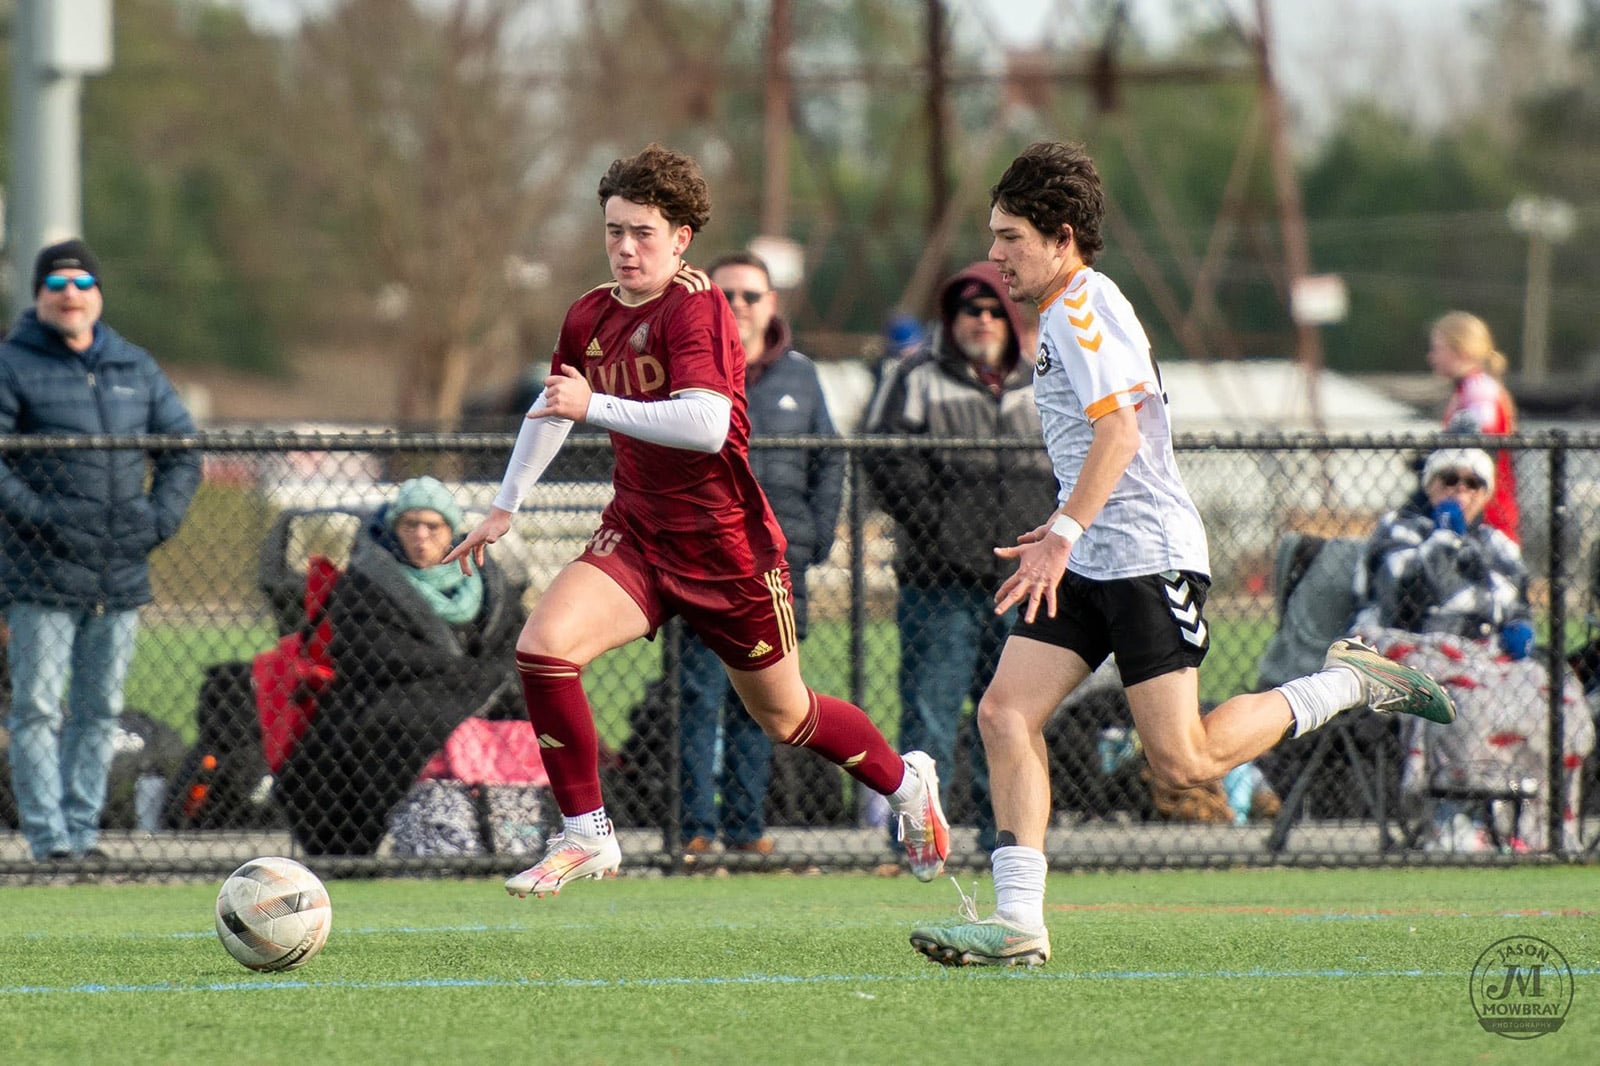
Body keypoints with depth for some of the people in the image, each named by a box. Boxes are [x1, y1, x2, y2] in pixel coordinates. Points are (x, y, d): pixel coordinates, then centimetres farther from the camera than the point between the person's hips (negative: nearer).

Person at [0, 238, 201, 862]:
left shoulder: (137, 368, 14)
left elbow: (183, 450, 18)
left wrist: (161, 517, 3)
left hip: (122, 574, 5)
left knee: (100, 712, 8)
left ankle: (82, 830, 14)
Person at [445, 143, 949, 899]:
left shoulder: (693, 310, -20)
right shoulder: (590, 317, 3)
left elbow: (707, 425, -34)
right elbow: (553, 406, 24)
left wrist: (595, 406, -37)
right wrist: (506, 506, 26)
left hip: (725, 545, -6)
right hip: (637, 535, 6)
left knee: (783, 716, 12)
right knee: (543, 645, -21)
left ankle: (906, 782, 42)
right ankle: (586, 836, -9)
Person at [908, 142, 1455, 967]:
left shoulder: (1084, 304, -11)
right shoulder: (1064, 313, 20)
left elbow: (1120, 432, -23)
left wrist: (1063, 532, -28)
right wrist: (1065, 533, 27)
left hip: (1149, 555, -10)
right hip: (1090, 561, 10)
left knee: (1182, 763, -11)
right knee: (1004, 714, -5)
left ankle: (1345, 685, 7)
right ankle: (1017, 922, -9)